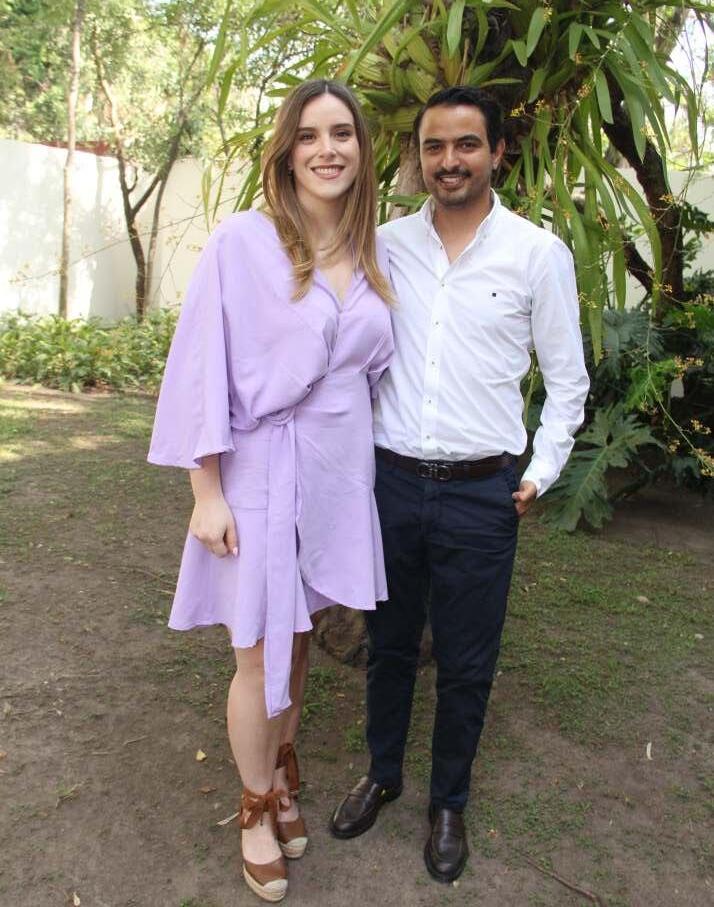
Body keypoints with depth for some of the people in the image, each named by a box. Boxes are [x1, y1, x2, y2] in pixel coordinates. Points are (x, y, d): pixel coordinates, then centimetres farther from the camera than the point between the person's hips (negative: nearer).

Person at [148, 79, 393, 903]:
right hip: (263, 471, -4)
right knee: (261, 655, 6)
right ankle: (256, 806, 32)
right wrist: (207, 493, -11)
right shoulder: (242, 242, -10)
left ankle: (282, 773, 42)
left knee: (298, 638, 18)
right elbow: (205, 369, -10)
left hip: (339, 472, 5)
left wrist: (366, 464, 13)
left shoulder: (373, 256, 5)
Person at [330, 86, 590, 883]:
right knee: (388, 645, 18)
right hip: (390, 482, 2)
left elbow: (566, 379, 3)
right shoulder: (387, 244, 4)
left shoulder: (538, 253, -3)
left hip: (481, 495, -2)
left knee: (465, 666, 11)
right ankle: (381, 774, 41)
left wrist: (541, 474, -2)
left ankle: (448, 802, 35)